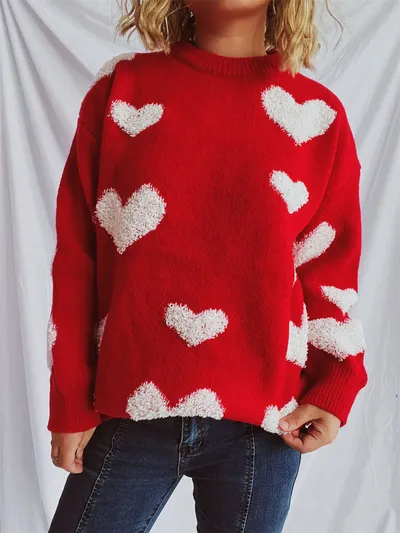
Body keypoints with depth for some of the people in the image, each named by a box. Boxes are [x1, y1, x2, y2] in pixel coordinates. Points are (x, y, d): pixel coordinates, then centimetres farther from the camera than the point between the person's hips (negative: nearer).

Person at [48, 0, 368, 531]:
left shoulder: (319, 114, 3)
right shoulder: (121, 90, 3)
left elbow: (330, 268, 5)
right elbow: (77, 255, 2)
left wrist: (334, 391, -6)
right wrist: (71, 403, 2)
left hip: (261, 425, 1)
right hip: (129, 414, 0)